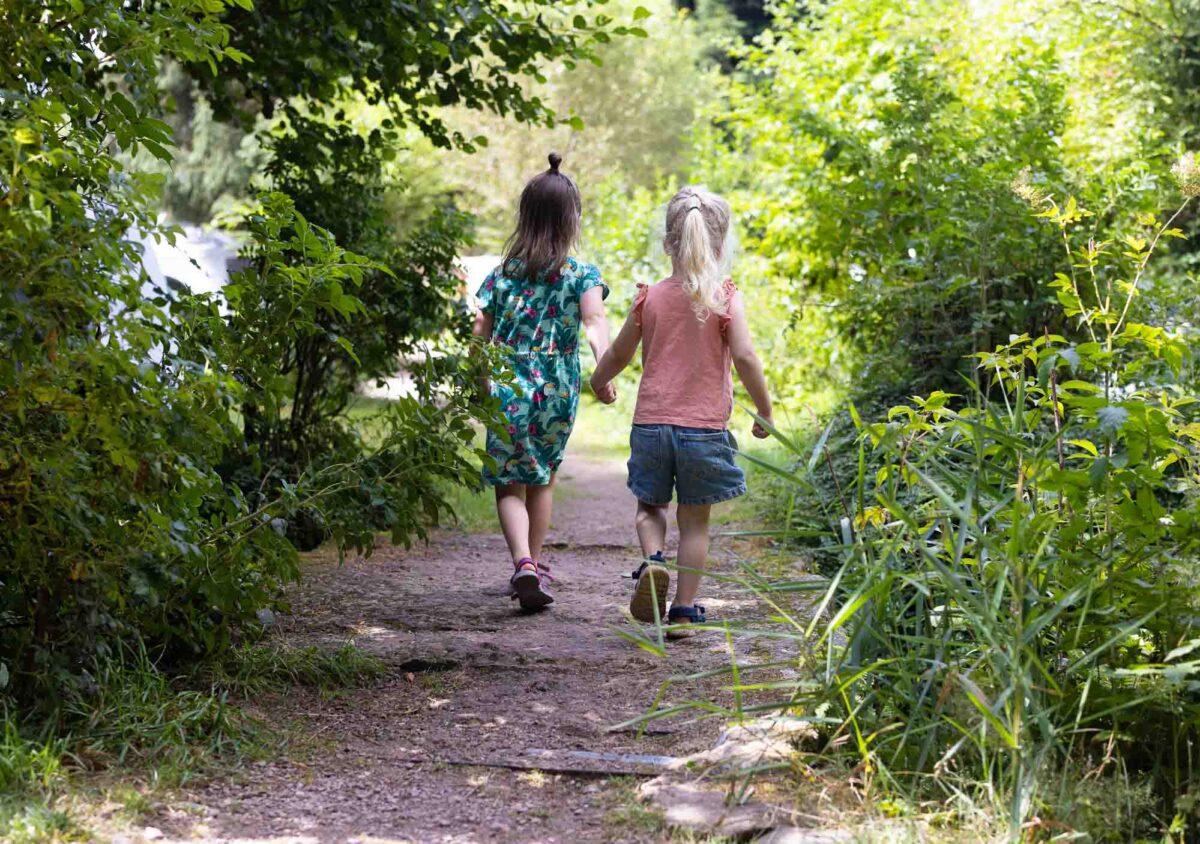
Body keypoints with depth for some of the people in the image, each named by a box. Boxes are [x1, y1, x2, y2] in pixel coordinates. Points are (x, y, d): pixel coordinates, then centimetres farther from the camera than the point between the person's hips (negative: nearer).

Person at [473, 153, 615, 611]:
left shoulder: (503, 274, 3)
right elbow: (595, 322, -18)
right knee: (542, 479, 21)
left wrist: (481, 383, 18)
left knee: (509, 483, 4)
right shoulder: (583, 276, -1)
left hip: (507, 392, -1)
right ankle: (534, 565, 31)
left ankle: (523, 563, -19)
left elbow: (481, 331, 4)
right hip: (557, 394, 1)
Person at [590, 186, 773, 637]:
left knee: (650, 506, 18)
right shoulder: (725, 299, -5)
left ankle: (652, 560, -12)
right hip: (704, 426, -2)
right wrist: (765, 412, -2)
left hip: (651, 421, 2)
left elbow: (620, 352, 15)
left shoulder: (650, 298, 4)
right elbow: (744, 357, -14)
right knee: (695, 520, 8)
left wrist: (599, 381, 36)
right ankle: (684, 610, 7)